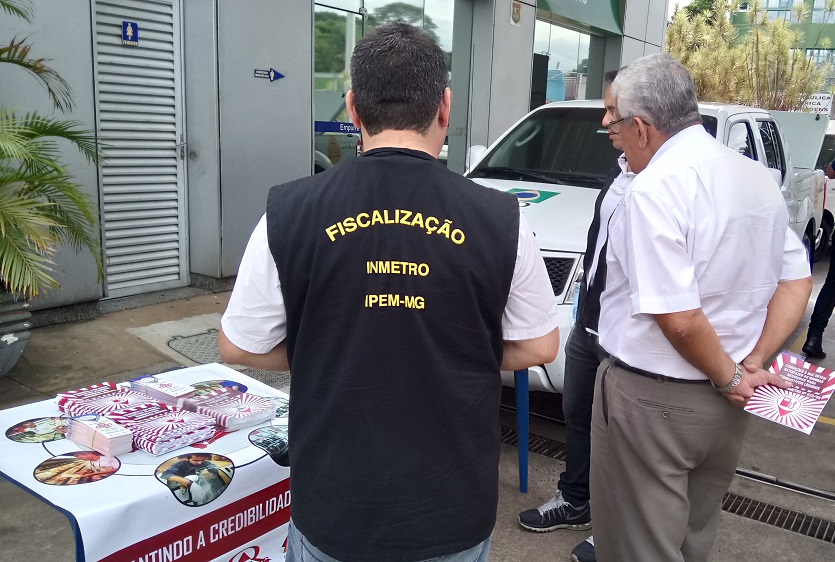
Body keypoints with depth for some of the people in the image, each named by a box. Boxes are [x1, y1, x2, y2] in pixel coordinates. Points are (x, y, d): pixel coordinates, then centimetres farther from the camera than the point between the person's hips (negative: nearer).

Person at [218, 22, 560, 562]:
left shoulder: (290, 212, -12)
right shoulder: (500, 218, -12)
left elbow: (239, 346, -3)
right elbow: (539, 347, -2)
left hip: (335, 507, 0)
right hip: (456, 509, 1)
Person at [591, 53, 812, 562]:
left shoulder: (655, 190, -21)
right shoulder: (759, 179, 5)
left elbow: (679, 319, -25)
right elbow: (798, 281, 10)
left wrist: (731, 376, -9)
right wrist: (755, 362, 2)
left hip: (652, 403, -8)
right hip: (725, 406, 8)